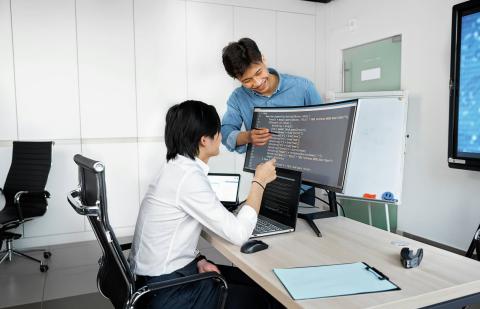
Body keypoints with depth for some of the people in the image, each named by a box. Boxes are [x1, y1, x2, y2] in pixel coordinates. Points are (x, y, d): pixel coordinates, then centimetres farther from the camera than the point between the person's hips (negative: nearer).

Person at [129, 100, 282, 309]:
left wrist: (197, 261, -2)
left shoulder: (177, 167, 3)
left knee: (254, 280, 14)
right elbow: (239, 233, -23)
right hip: (165, 291, -8)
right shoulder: (189, 176, -25)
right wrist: (259, 182, -13)